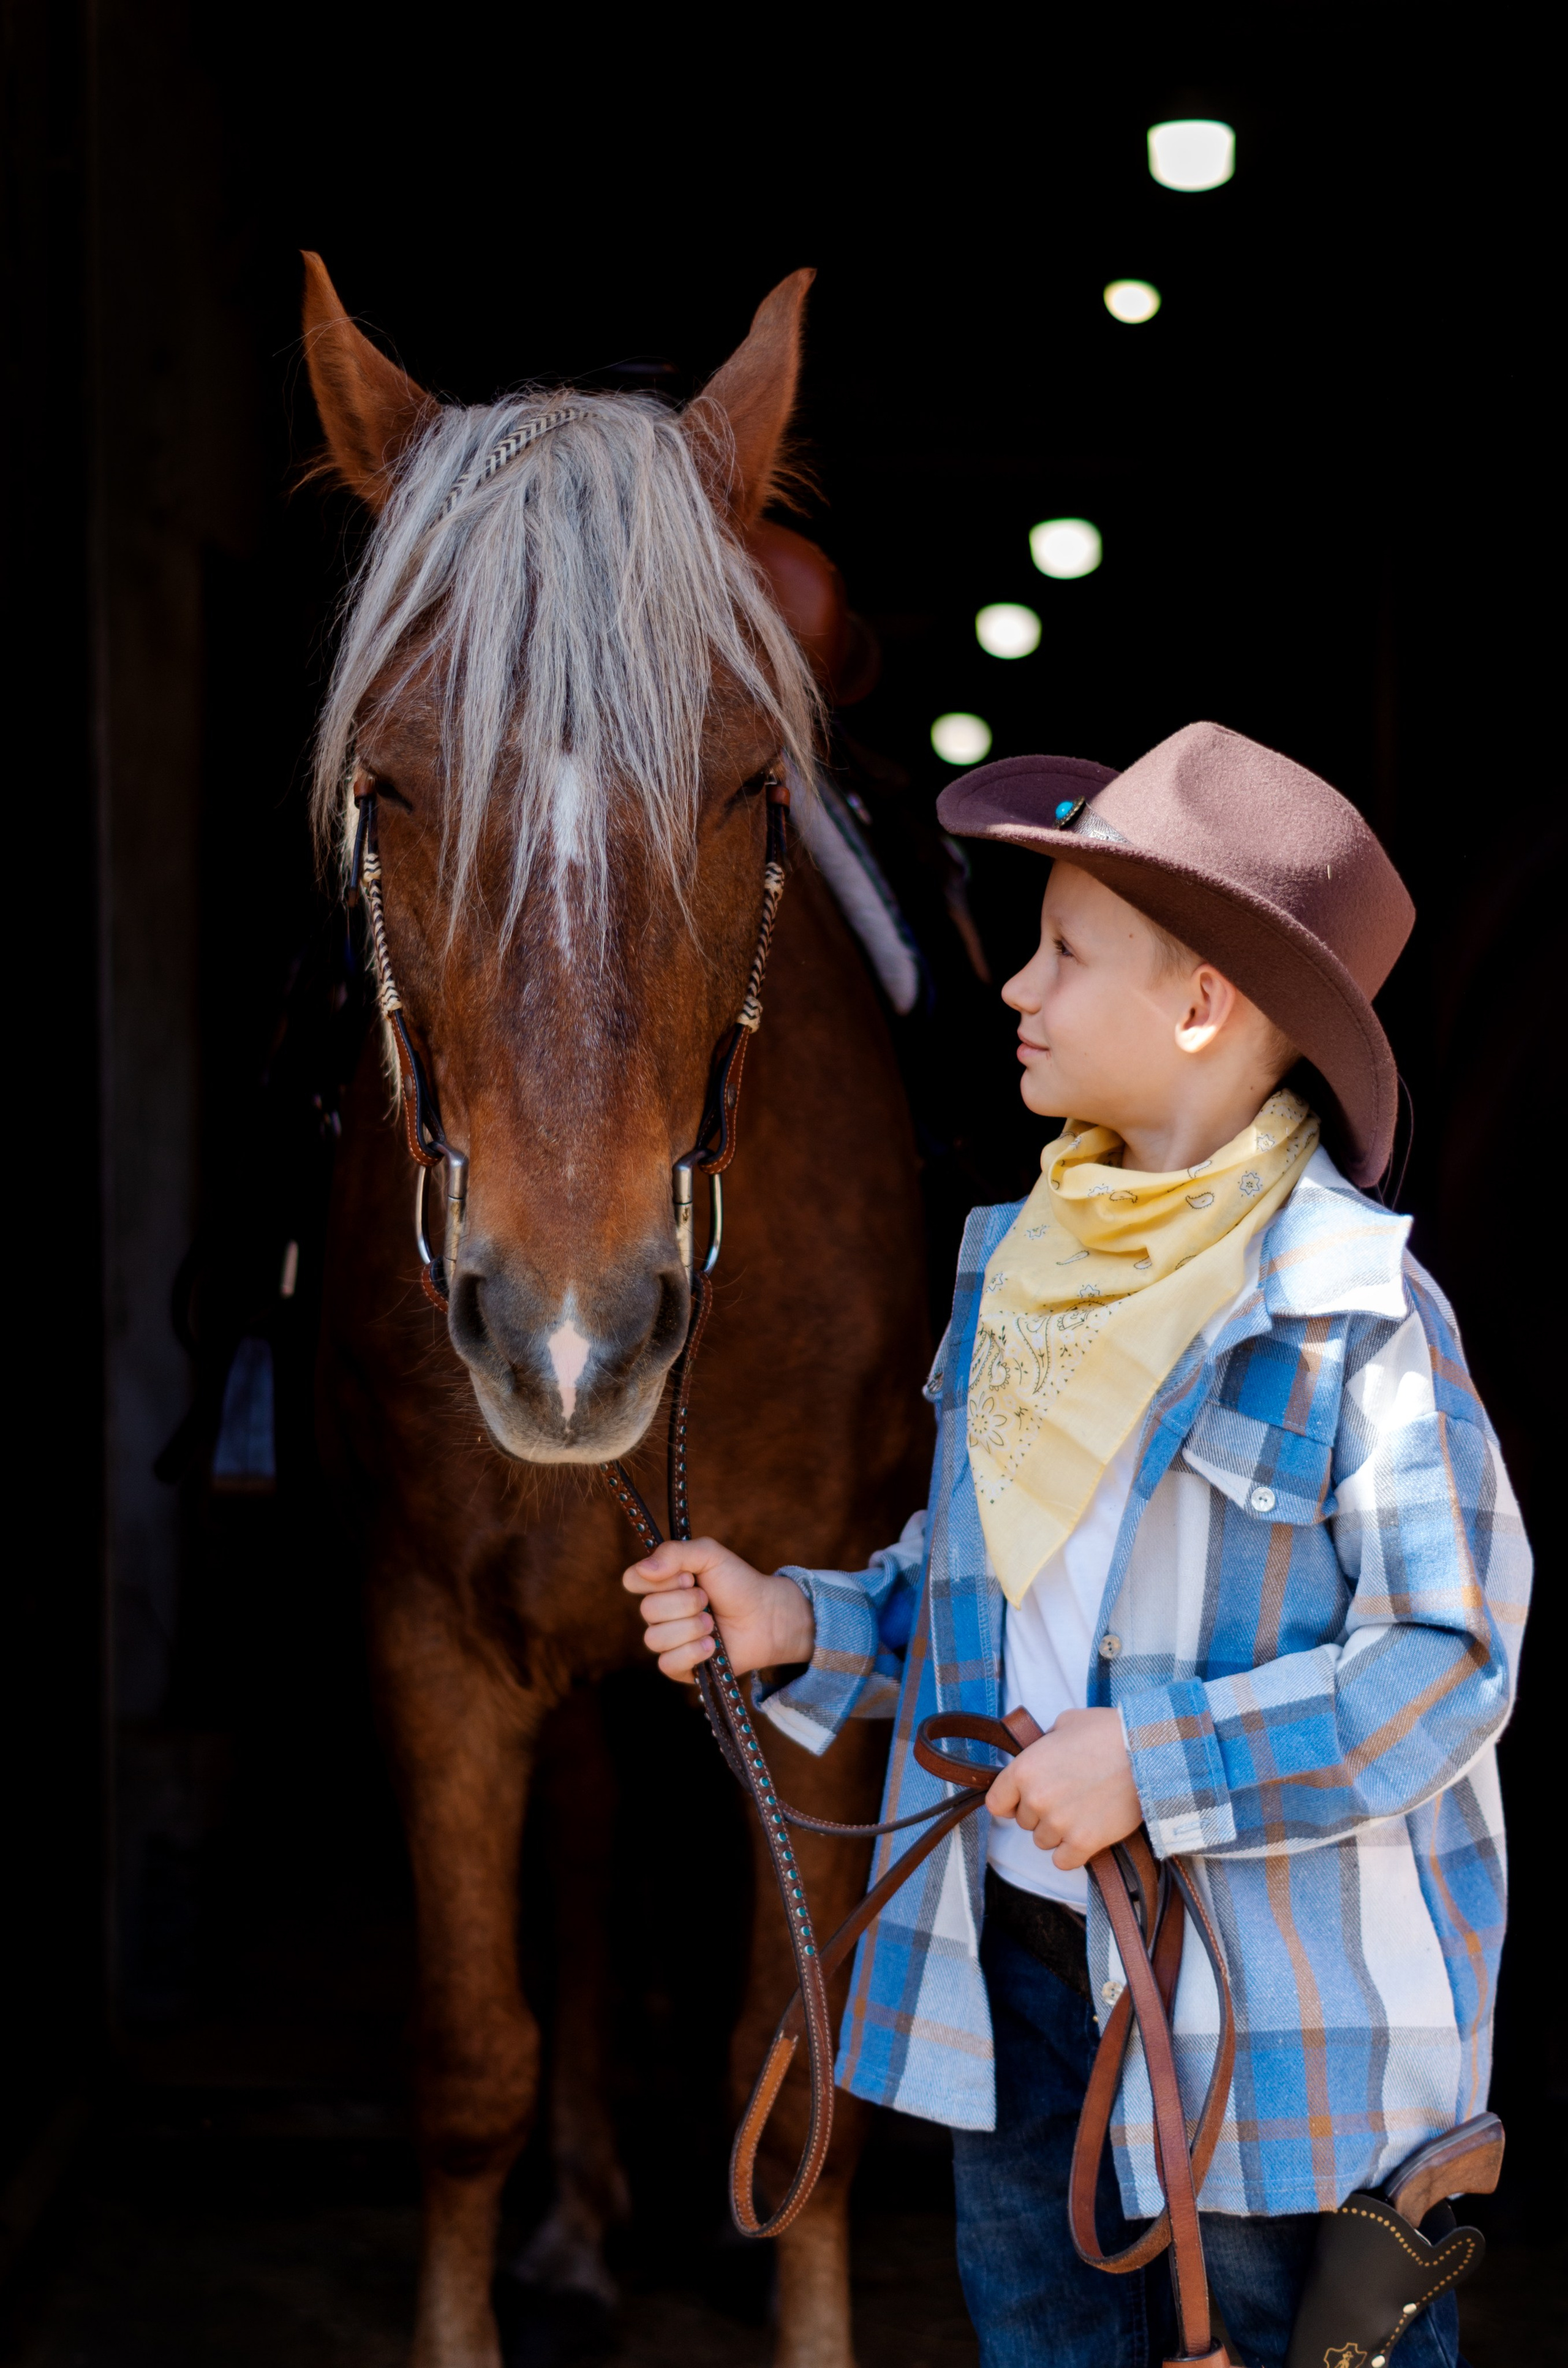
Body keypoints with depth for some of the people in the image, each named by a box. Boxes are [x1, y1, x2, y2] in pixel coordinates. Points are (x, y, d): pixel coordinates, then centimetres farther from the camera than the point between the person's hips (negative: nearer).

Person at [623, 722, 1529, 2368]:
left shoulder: (1355, 1302, -15)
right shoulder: (1024, 1262, 7)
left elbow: (1451, 1659, -17)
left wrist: (1152, 1764, -22)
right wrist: (797, 1630, -3)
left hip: (1277, 2009, -6)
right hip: (1014, 1968, 7)